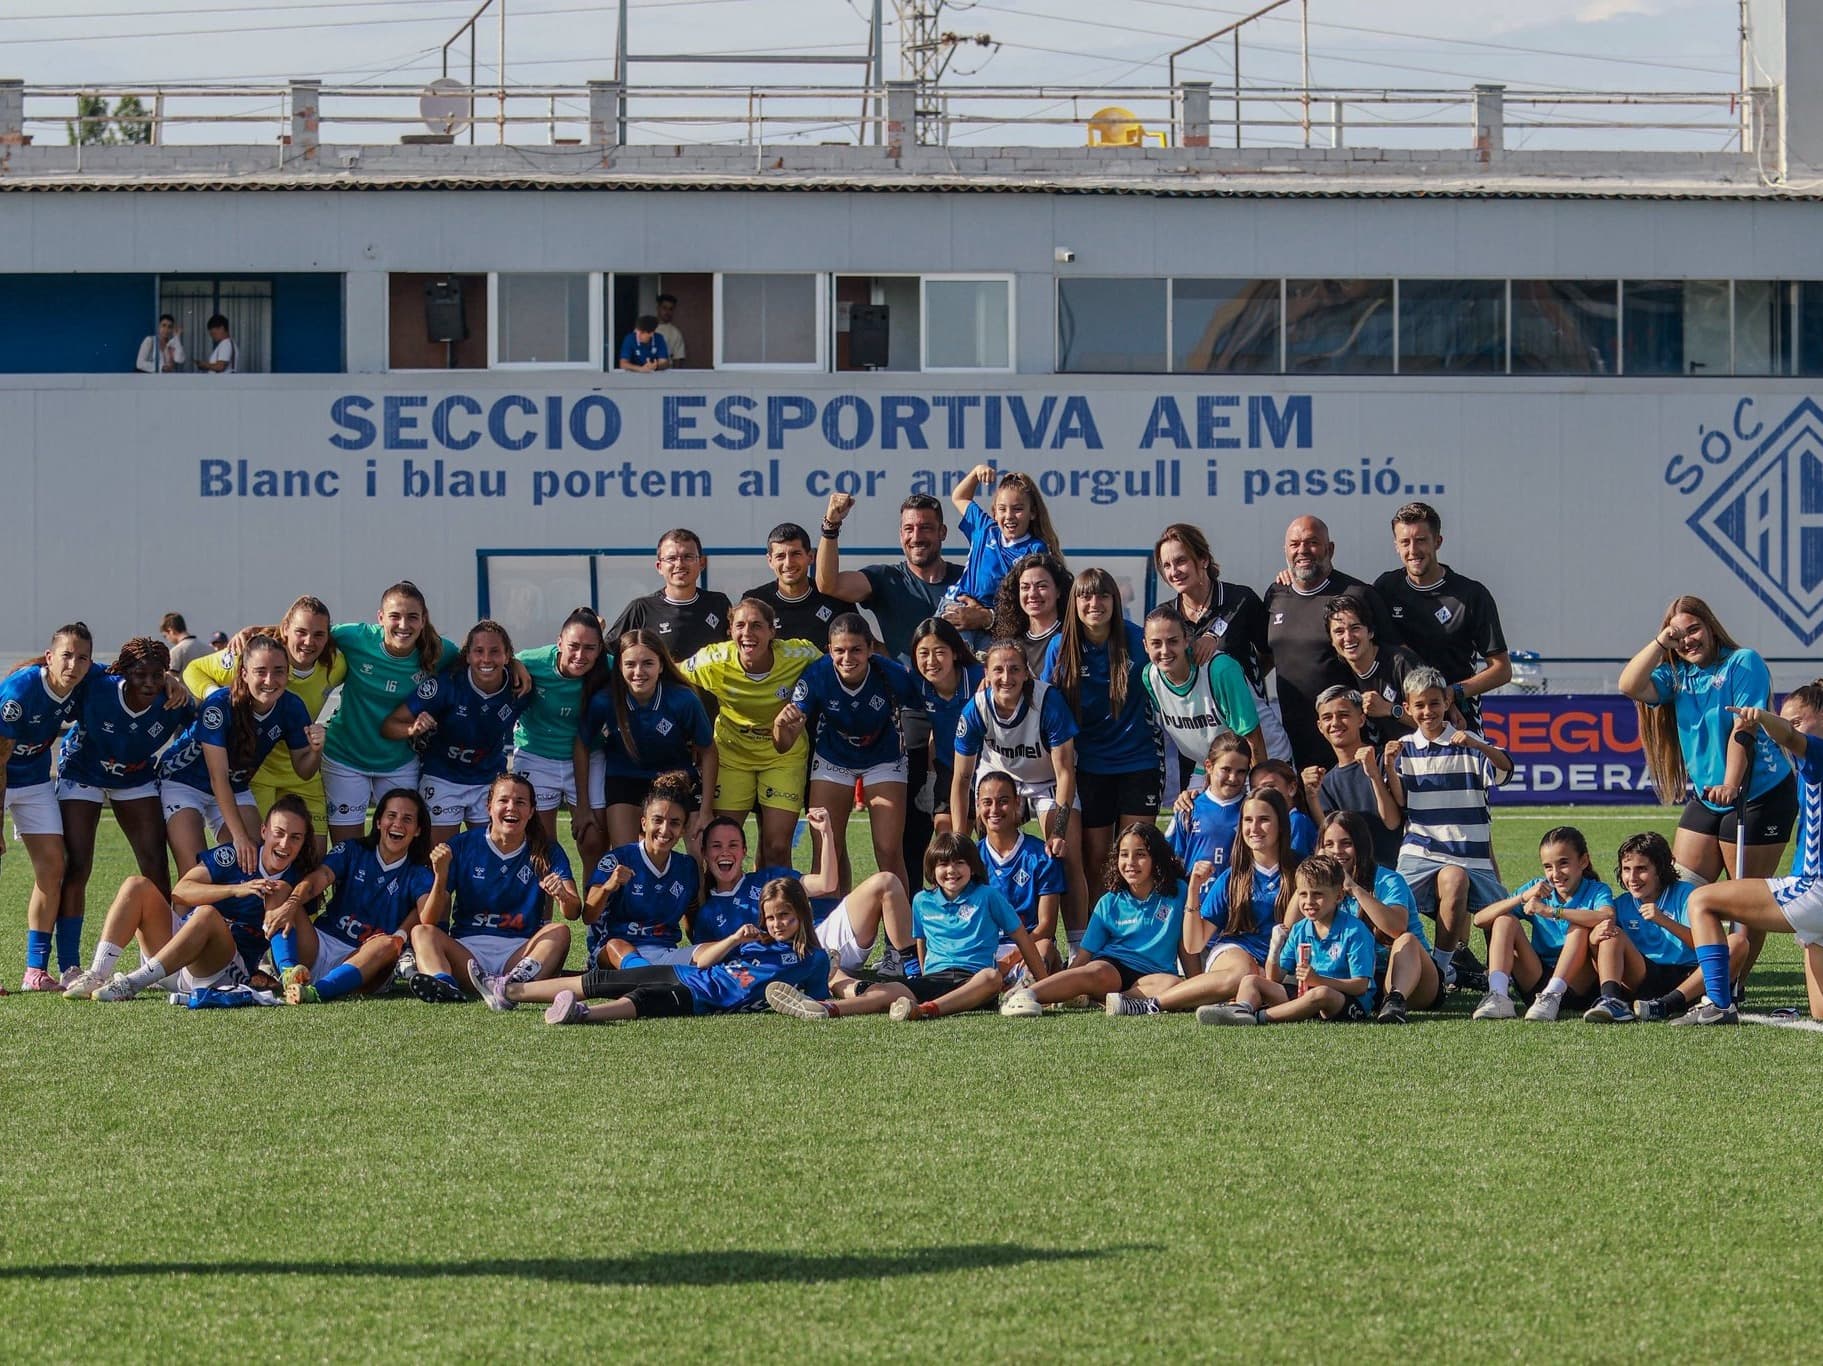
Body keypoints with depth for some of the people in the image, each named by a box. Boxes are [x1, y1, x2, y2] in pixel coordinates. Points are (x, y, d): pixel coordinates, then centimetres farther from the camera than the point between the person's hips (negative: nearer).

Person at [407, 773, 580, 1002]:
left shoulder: (547, 852, 7)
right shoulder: (462, 846, 5)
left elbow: (573, 912, -7)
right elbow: (428, 921, -1)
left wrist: (563, 897, -32)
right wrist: (441, 877, -21)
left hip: (521, 953, 0)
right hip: (466, 953, 0)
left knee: (560, 932, -26)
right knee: (422, 933, -25)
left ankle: (515, 984, -56)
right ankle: (443, 985, -59)